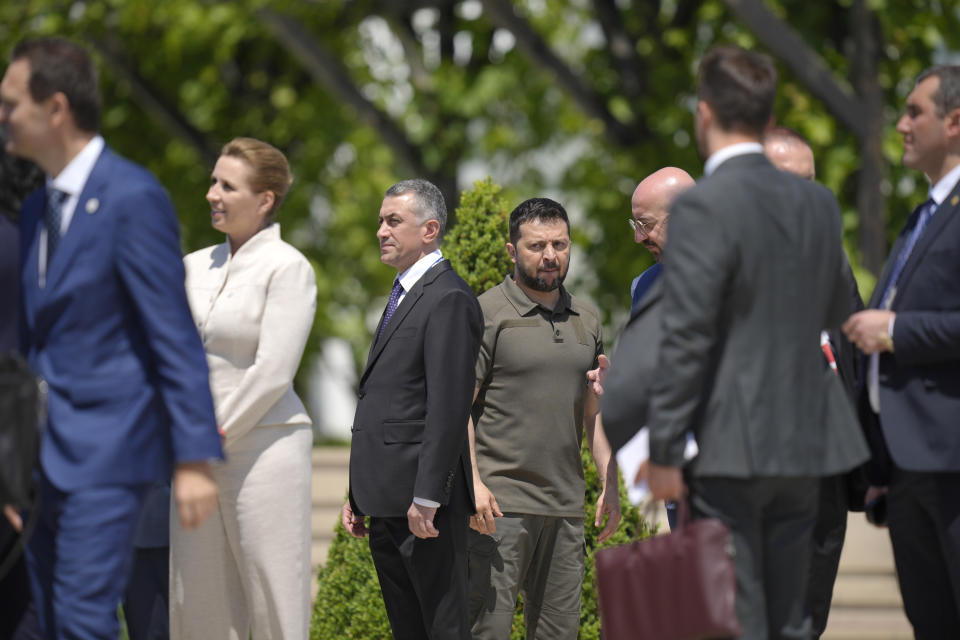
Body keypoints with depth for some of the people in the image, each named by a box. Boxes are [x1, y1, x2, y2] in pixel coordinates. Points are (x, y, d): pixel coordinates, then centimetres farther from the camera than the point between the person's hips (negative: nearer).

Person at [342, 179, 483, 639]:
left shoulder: (448, 300, -11)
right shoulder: (403, 296, 20)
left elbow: (449, 406, -19)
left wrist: (426, 497, -23)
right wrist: (358, 495, 19)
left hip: (423, 501, -10)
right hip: (387, 500, 10)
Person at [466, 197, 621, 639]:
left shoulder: (586, 321, 16)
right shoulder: (487, 314, -2)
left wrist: (610, 486, 12)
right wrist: (471, 482, -18)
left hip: (566, 505, 6)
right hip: (500, 503, -6)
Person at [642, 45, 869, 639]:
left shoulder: (704, 206, -13)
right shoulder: (818, 202, 9)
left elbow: (686, 338, -15)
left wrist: (665, 451, -12)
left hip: (731, 448, -7)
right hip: (805, 443, 7)